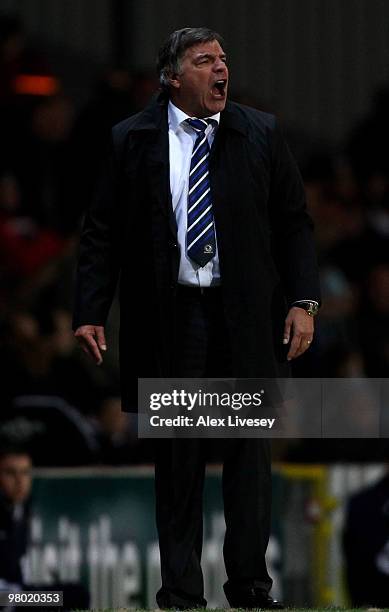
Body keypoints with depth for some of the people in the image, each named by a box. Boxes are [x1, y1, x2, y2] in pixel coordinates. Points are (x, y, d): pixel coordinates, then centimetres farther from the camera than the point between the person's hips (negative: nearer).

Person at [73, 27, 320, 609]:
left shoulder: (260, 134, 6)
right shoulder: (132, 140, 2)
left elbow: (294, 225, 7)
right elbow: (102, 234, 3)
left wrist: (302, 302, -2)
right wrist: (90, 314, -4)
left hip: (246, 316, 1)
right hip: (171, 316, -1)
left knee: (250, 451, 4)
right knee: (177, 457, 3)